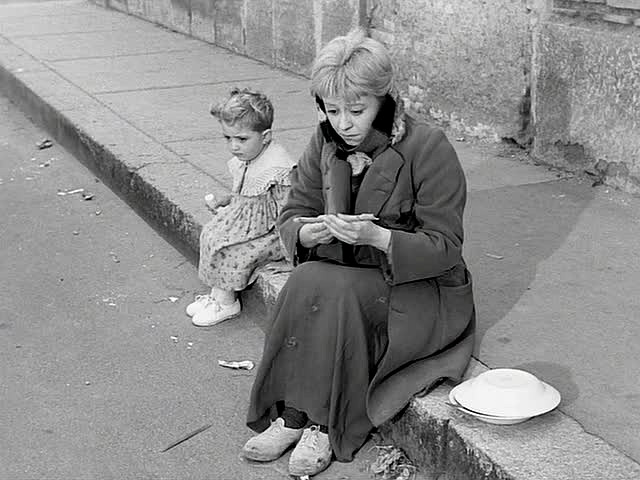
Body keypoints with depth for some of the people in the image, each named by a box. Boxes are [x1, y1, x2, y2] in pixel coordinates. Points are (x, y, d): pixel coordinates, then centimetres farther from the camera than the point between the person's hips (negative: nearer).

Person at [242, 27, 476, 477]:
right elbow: (291, 215, 7)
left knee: (321, 287, -30)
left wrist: (377, 237, -31)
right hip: (348, 278, 5)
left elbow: (445, 247, -14)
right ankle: (290, 415, -15)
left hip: (422, 291, -5)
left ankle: (325, 424, -17)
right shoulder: (324, 144, 2)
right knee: (305, 282, -27)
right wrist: (307, 232, -19)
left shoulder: (428, 147, -15)